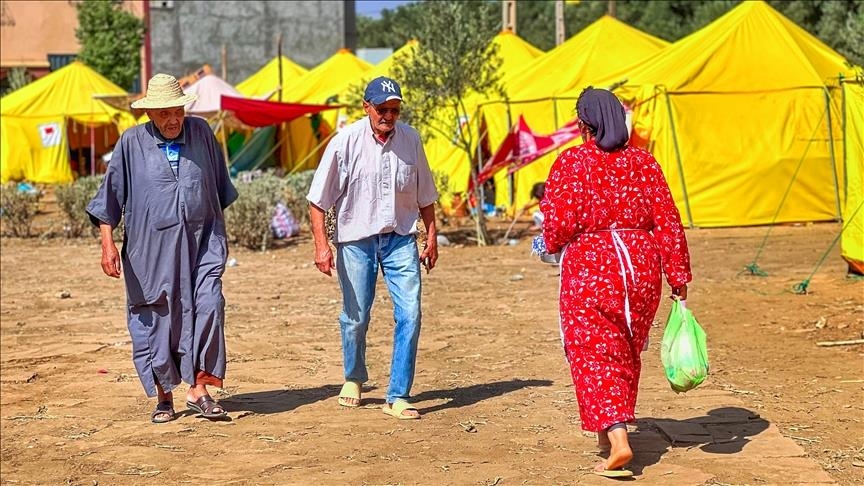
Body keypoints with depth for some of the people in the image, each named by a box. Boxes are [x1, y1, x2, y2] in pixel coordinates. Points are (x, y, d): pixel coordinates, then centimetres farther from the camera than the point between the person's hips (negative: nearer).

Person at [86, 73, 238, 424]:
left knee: (208, 306, -16)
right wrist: (107, 244, -3)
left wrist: (220, 233, 21)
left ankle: (198, 390, -9)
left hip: (201, 242, 1)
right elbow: (110, 196, 4)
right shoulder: (131, 143, 1)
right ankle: (164, 397, 17)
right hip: (152, 248, -1)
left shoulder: (201, 132, 7)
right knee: (157, 318, 3)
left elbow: (220, 189, 18)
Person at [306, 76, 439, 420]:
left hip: (400, 238, 2)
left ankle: (398, 397, -3)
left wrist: (431, 236, 11)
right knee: (356, 317, 8)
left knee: (410, 314, -9)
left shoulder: (410, 139, 1)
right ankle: (353, 378, 36)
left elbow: (424, 195, 13)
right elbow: (318, 199, -7)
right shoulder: (345, 142, -9)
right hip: (356, 239, -2)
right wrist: (322, 245, -13)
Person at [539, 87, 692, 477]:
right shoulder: (643, 162, 4)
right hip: (641, 266, 5)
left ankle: (617, 441, -14)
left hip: (589, 267, -5)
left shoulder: (571, 163, -8)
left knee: (594, 356, 0)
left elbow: (559, 223, -13)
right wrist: (678, 276, 4)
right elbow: (668, 221, 1)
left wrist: (552, 244, 10)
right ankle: (611, 429, 34)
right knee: (627, 353, 19)